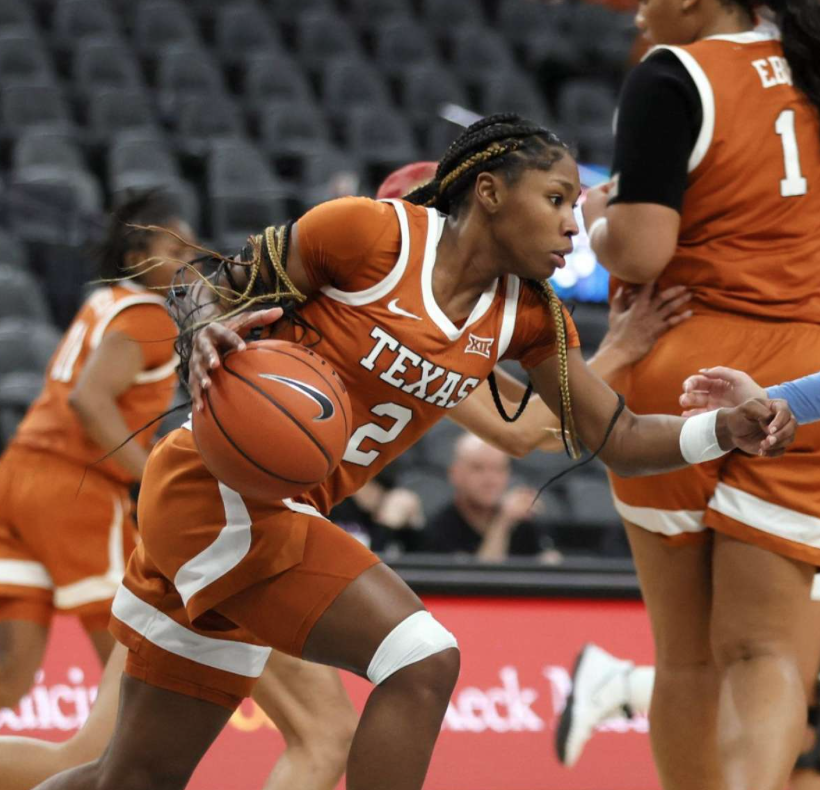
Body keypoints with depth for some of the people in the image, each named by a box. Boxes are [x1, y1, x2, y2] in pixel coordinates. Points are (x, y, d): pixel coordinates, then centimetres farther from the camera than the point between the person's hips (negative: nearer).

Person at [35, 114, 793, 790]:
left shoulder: (526, 314, 3)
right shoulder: (369, 232, -15)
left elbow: (618, 438, 3)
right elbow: (206, 291, -6)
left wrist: (726, 429, -15)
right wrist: (207, 334, -28)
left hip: (283, 515, 8)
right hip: (218, 489, -8)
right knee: (422, 660, -21)